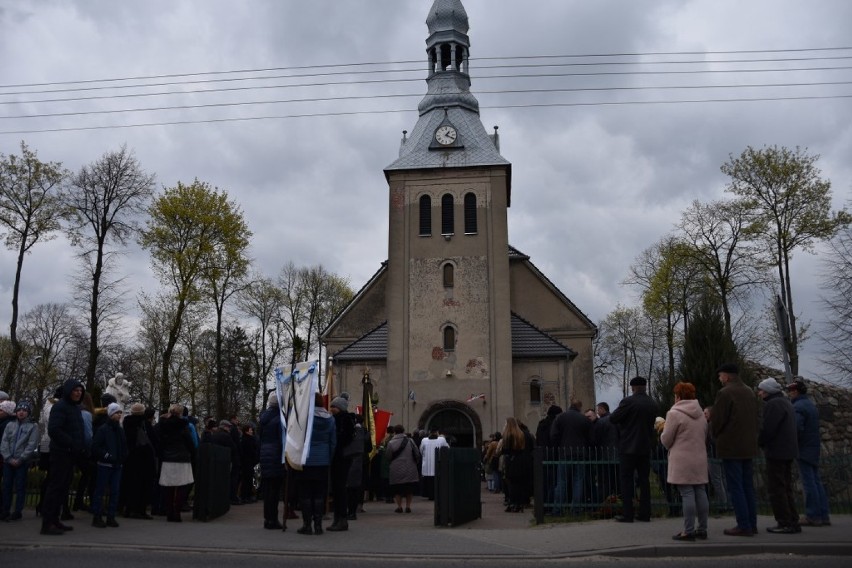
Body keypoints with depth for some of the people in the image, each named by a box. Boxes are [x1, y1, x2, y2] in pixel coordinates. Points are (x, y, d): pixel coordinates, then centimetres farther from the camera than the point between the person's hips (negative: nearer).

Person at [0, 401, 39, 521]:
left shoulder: (33, 426, 0)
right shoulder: (10, 425, 10)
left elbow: (32, 445, -7)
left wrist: (20, 459, -13)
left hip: (22, 462, -3)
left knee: (20, 487, -1)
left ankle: (18, 511, 4)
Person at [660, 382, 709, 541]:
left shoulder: (674, 414, -10)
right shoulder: (701, 413, 12)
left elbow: (666, 440, -7)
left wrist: (664, 428, 12)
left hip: (682, 460, -7)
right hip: (700, 458, 7)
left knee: (687, 494, -5)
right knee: (700, 492, 10)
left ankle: (688, 531, -4)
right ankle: (702, 529, 15)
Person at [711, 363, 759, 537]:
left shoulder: (725, 393, -13)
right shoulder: (749, 392, 12)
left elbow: (717, 420, -13)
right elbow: (754, 419, 15)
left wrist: (714, 435, 5)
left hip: (731, 447, -8)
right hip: (749, 446, 8)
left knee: (735, 488, -3)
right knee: (748, 486, 13)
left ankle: (744, 526, -2)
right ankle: (751, 524, 16)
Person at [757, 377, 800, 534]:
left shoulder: (773, 404, -15)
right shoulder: (786, 402, 18)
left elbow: (767, 428, -22)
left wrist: (759, 442, -4)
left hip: (776, 452, -10)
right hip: (788, 451, 10)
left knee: (776, 488, -5)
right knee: (786, 487, 15)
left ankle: (785, 524, -3)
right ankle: (793, 522, 18)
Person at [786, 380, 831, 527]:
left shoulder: (798, 407, -15)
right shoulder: (811, 405, 16)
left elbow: (796, 428, -24)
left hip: (804, 449, -9)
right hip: (814, 448, 9)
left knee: (808, 482, -6)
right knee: (816, 481, 11)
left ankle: (813, 516, -4)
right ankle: (823, 515, 12)